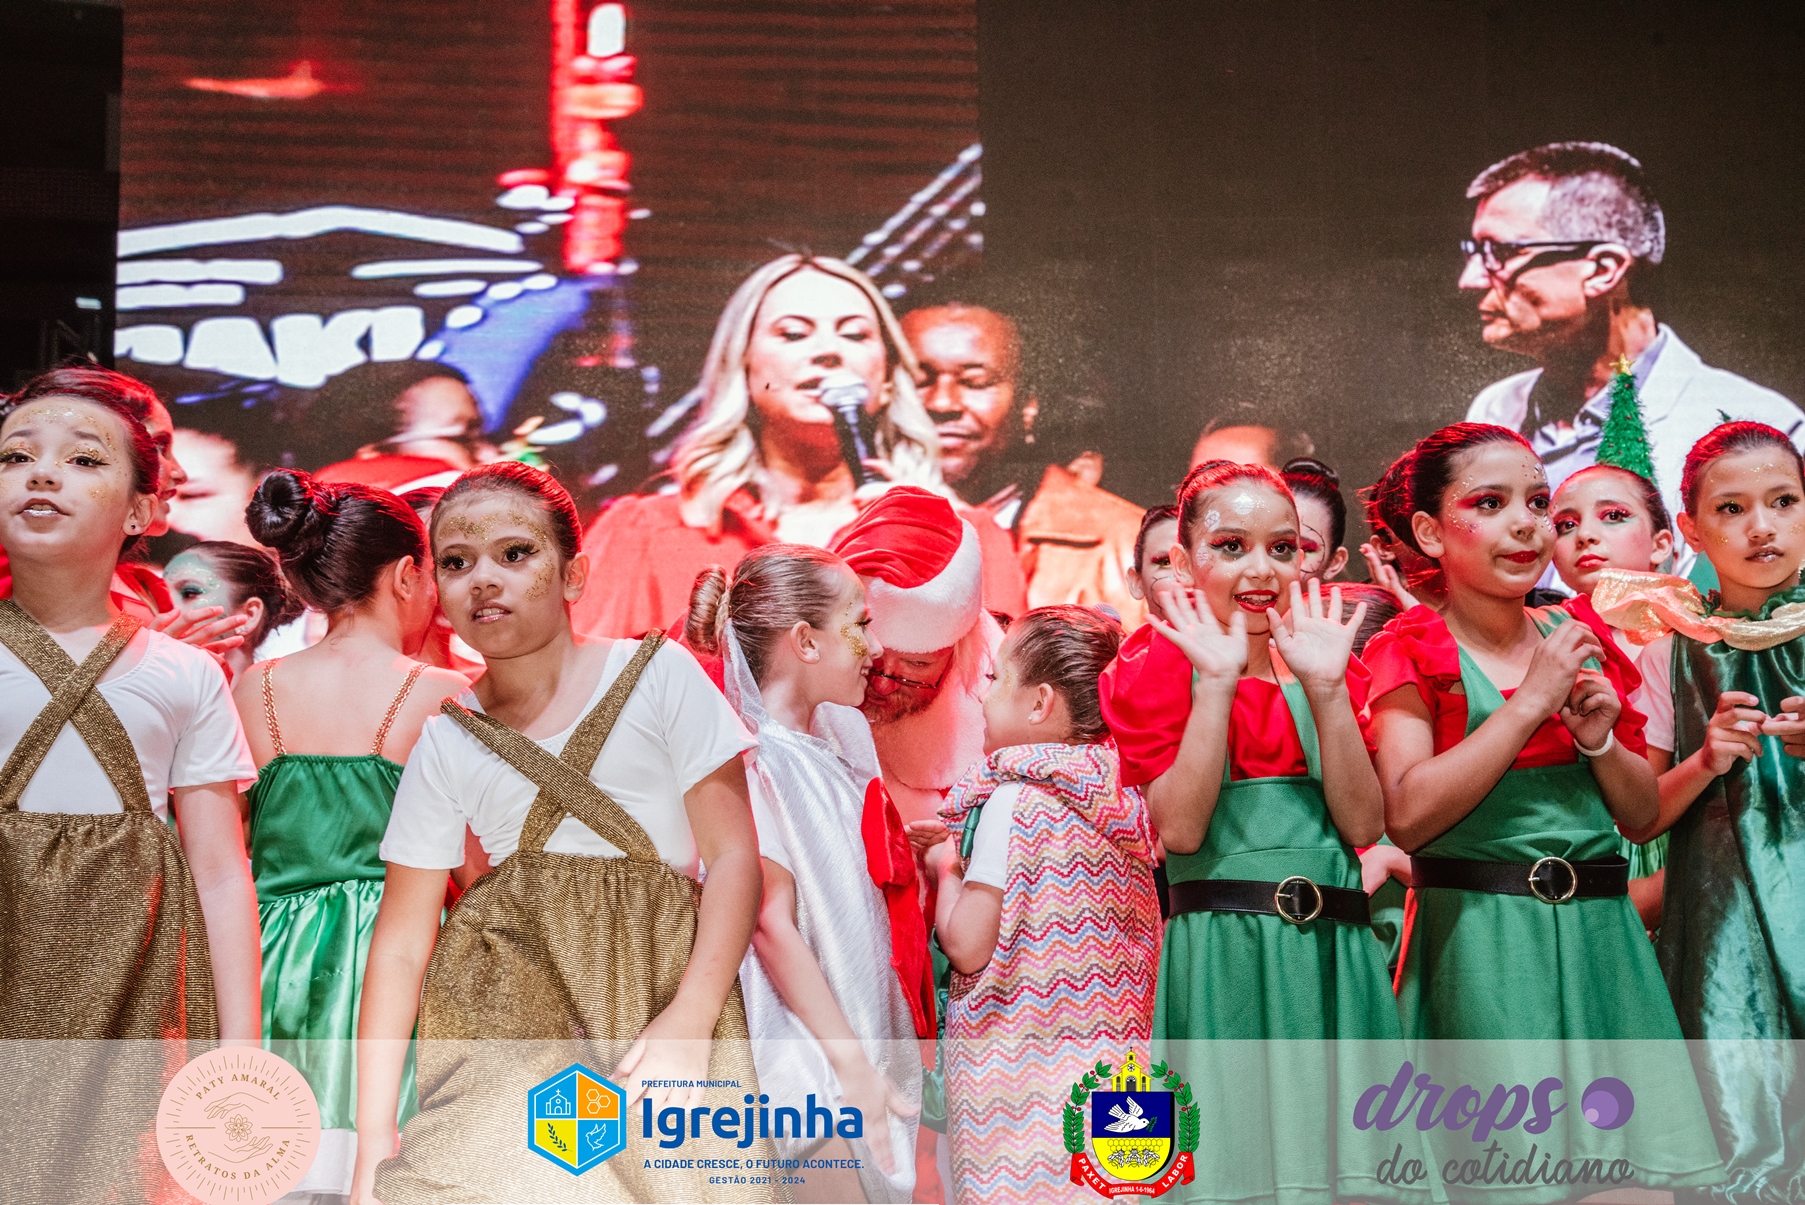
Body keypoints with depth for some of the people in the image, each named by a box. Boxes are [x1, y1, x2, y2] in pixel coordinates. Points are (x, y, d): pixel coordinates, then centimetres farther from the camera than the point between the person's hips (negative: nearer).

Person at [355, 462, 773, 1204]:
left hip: (657, 994, -1)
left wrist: (690, 1021, -16)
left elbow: (733, 855, -4)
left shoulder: (659, 677, -1)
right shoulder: (447, 741, 6)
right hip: (504, 1017, 1)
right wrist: (374, 1140, -4)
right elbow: (401, 941, 4)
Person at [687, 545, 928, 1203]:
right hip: (810, 1054, -8)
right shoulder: (751, 761, -17)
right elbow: (772, 922, -20)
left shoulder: (840, 732, 9)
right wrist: (851, 1065, -21)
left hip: (870, 1036, 8)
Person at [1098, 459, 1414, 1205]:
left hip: (1335, 949, 4)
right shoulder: (1156, 667, 2)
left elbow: (1364, 824, -1)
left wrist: (1326, 688, -9)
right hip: (1223, 953, -4)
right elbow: (1180, 829, -12)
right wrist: (1217, 681, -14)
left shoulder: (1326, 670, 14)